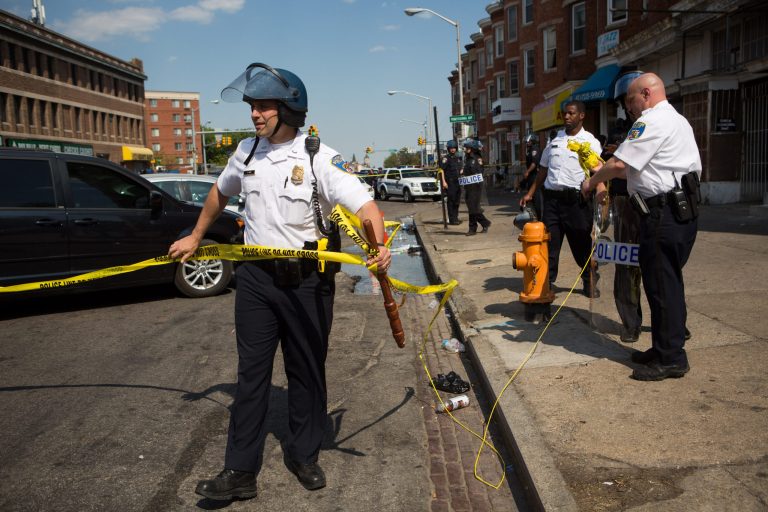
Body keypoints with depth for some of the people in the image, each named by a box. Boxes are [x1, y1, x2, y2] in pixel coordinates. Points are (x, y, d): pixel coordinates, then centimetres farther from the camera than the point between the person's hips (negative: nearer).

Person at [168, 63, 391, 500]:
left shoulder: (320, 158, -12)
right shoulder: (246, 151, 5)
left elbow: (366, 205, -23)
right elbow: (221, 193, 24)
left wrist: (380, 244, -43)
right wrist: (195, 238, 29)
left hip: (308, 281, -3)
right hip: (256, 277, 4)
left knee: (307, 371, 10)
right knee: (251, 373, 6)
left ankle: (304, 456, 28)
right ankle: (241, 472, 14)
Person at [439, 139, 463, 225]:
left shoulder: (458, 158, 15)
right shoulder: (446, 158, -7)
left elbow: (461, 169, 26)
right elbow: (442, 170, -13)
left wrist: (461, 171, 3)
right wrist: (444, 182, -21)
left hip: (458, 182, 7)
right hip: (450, 183, -7)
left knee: (457, 201, 12)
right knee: (451, 201, -5)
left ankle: (456, 218, 23)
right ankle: (452, 220, -2)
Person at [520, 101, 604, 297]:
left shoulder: (590, 141, -1)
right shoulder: (555, 139, 14)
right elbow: (543, 169, 20)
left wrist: (601, 189, -33)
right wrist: (530, 193, 17)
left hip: (575, 199, -4)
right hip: (552, 198, 4)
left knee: (582, 244, 6)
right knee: (549, 243, 6)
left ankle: (590, 281, 24)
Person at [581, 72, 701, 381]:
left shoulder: (652, 121, -10)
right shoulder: (678, 120, 23)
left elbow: (619, 164, -17)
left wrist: (592, 181, 0)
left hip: (664, 214, -10)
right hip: (681, 210, 11)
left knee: (661, 285, -4)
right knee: (667, 283, 16)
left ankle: (670, 358, 3)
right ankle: (665, 349, 26)